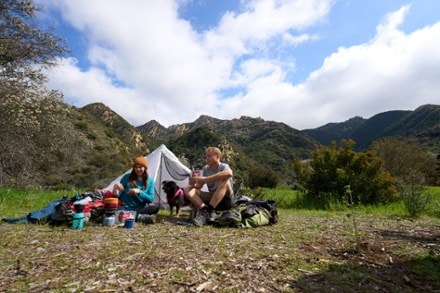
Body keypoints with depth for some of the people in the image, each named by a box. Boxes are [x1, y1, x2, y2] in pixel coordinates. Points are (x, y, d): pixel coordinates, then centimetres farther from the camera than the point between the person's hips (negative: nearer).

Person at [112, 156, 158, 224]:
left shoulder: (150, 181, 3)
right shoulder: (127, 177, 1)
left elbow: (150, 199, -4)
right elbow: (117, 195, 0)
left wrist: (139, 192, -19)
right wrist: (116, 188, -23)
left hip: (141, 209, 1)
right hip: (126, 209, -1)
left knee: (155, 208, -29)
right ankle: (144, 217, -35)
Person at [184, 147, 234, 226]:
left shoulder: (223, 166, -13)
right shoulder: (205, 169, 4)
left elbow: (229, 173, -39)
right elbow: (199, 186, 4)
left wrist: (205, 179, -38)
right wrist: (194, 184, -22)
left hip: (225, 199, -5)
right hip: (212, 198, 5)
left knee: (224, 180, -34)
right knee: (187, 189, -9)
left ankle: (207, 211, -34)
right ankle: (206, 210, -27)